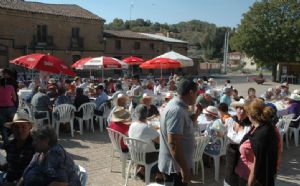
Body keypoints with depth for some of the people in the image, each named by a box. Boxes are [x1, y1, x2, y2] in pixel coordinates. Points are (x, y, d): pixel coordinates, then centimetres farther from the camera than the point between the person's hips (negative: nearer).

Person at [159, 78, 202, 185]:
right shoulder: (177, 111, -26)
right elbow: (173, 143, -30)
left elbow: (185, 127, 18)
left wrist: (196, 114, 5)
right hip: (176, 165, -9)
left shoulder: (177, 105, 5)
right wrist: (184, 168, -26)